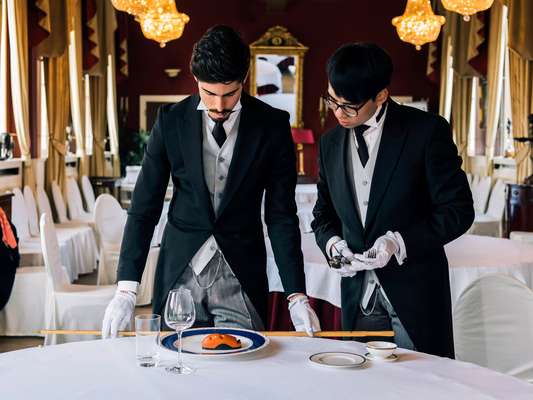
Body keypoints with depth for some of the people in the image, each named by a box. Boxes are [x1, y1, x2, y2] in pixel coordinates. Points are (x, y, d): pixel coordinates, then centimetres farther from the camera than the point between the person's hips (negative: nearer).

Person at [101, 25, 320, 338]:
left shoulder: (272, 125, -6)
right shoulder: (172, 121, -4)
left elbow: (281, 215, -4)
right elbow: (144, 207, -2)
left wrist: (297, 296, -10)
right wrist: (127, 288, -9)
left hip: (242, 277, 0)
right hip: (180, 272, 1)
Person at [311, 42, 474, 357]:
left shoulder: (427, 130, -7)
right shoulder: (331, 143, 9)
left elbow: (459, 210, -8)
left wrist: (399, 242, -19)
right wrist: (332, 243, -5)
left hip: (415, 297, -4)